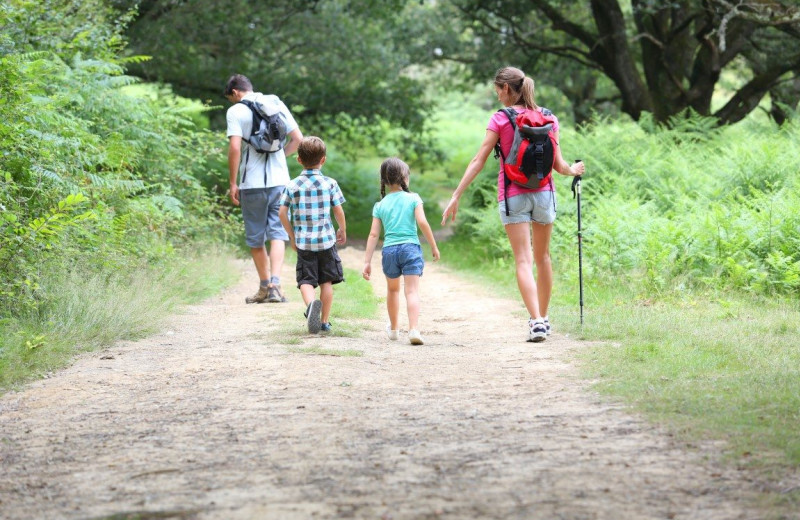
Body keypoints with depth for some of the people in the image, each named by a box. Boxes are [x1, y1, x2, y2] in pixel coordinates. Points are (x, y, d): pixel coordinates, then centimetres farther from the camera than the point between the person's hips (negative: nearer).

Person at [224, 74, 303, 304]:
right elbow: (297, 139, 8)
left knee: (255, 238, 10)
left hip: (252, 183, -3)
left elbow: (235, 147, -14)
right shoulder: (277, 104, 9)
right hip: (279, 180, 3)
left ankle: (265, 286, 19)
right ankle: (275, 285, -15)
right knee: (278, 233, 2)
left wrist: (233, 183, -8)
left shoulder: (236, 111, -5)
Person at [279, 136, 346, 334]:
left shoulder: (292, 186, -2)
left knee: (306, 280, 2)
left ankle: (311, 304, -29)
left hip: (303, 242, 0)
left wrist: (292, 236, 11)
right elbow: (338, 211, -2)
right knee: (326, 281, 12)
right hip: (326, 240, 0)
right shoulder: (330, 184, -4)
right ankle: (325, 321, 15)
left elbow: (282, 214, -2)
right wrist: (343, 230, 17)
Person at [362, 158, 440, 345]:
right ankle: (413, 329, -25)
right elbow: (422, 222, -10)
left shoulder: (380, 205, 8)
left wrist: (367, 262, 5)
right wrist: (434, 246, -1)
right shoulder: (413, 198, 1)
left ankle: (393, 329, 38)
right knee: (412, 291, -8)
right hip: (410, 247, -3)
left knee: (393, 289, 23)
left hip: (389, 250, 3)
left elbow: (373, 234, 5)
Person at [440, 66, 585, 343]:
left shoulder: (501, 119, -6)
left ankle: (536, 321, -19)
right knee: (543, 257, 17)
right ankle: (543, 318, 27)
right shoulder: (548, 118, 4)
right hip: (544, 193, 3)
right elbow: (558, 164, 4)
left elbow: (478, 161, -8)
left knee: (523, 260, -6)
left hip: (513, 195, -3)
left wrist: (456, 196, -6)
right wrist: (573, 170, 27)